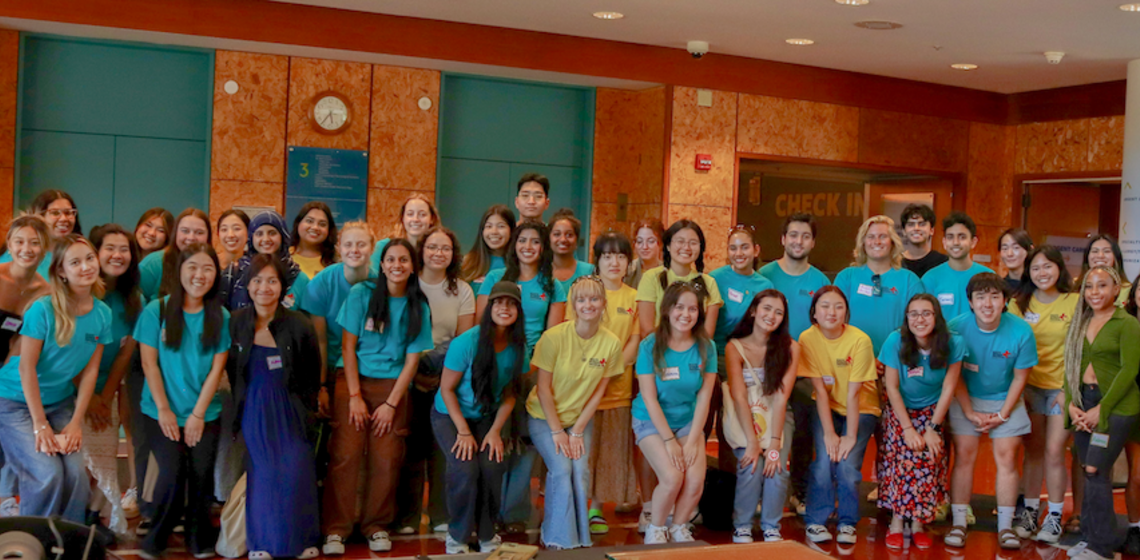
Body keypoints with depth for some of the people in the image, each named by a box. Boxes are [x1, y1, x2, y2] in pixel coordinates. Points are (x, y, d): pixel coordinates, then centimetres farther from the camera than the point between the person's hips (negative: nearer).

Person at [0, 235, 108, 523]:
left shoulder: (103, 314, -4)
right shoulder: (43, 309, -19)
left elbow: (90, 370, -1)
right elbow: (27, 366, -16)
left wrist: (76, 422, -6)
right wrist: (40, 424, -16)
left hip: (60, 401, 4)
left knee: (76, 472, -12)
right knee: (48, 474, -18)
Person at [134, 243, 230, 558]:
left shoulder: (220, 316, 1)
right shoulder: (156, 310, -3)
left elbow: (217, 367, -1)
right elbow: (149, 362, -4)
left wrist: (198, 414, -7)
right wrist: (164, 410, -7)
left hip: (205, 414, 2)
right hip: (161, 412, -2)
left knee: (201, 474, -5)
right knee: (172, 473, -12)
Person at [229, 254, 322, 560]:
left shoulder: (299, 325, -9)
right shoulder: (236, 323, -4)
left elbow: (312, 375, 2)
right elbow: (231, 371, 8)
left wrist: (306, 408, 3)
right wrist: (243, 403, 5)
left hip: (290, 411, -1)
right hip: (253, 412, 1)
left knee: (295, 475, -1)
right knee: (262, 475, 4)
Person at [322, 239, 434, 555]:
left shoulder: (418, 307, 3)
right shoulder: (362, 294, -2)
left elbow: (412, 359, 3)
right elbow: (348, 346, -3)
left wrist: (391, 404, -4)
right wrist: (355, 396, -8)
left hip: (392, 386, 2)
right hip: (355, 380, -2)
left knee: (387, 459, -2)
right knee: (346, 455, -10)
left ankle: (377, 526, 14)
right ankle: (335, 529, -2)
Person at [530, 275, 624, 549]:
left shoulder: (611, 343, -10)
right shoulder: (555, 337, -20)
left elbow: (599, 391, -4)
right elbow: (543, 387, -14)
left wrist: (578, 430, -8)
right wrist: (557, 430, -14)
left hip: (581, 417, 3)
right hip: (544, 416, -3)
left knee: (580, 472, -14)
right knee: (561, 469, -20)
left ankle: (579, 539, 2)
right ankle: (558, 540, -6)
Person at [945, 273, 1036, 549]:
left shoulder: (1021, 331, -16)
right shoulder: (956, 327, -17)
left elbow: (1020, 377, -6)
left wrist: (1002, 415, -9)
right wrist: (970, 413, -10)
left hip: (1006, 400, 0)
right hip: (965, 399, 0)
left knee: (1007, 457, -6)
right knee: (964, 455, -7)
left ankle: (1005, 526, 4)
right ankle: (958, 523, 0)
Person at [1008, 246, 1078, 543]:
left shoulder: (1075, 302, -4)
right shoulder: (1020, 303, 4)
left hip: (1062, 387, -2)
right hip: (1029, 386, 2)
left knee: (1053, 451, -4)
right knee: (1033, 451, 7)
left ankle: (1055, 516, 8)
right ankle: (1029, 512, 17)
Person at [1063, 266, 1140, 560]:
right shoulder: (1080, 323, 12)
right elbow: (1070, 366, 10)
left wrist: (1102, 409, -14)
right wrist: (1071, 405, -3)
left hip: (1116, 404, -6)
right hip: (1084, 403, 6)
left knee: (1095, 470, -10)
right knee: (1090, 473, 7)